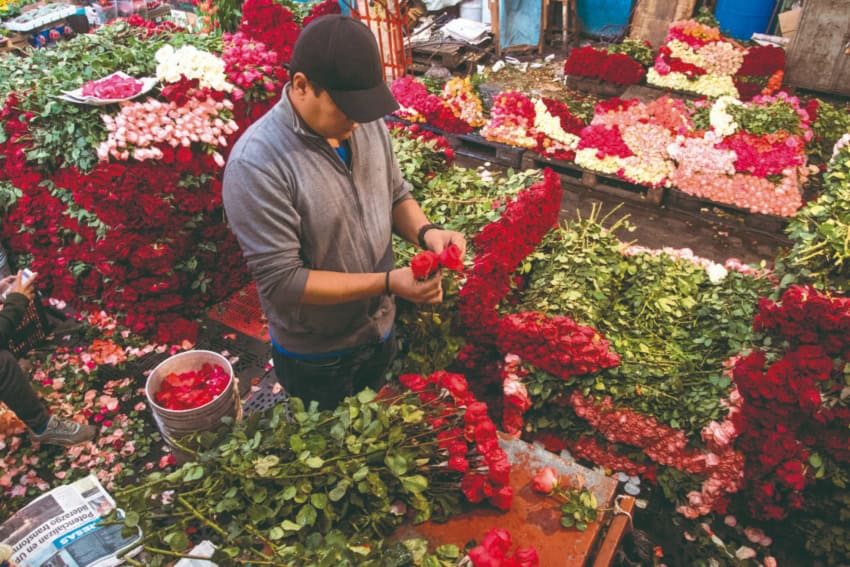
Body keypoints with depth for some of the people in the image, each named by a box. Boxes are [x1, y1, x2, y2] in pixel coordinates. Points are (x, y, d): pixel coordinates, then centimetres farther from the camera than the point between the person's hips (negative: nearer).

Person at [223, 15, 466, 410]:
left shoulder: (368, 124, -9)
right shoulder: (256, 163, -28)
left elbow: (396, 196, 5)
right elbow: (281, 282, -27)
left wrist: (425, 232, -17)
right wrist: (387, 283, -30)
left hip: (380, 331, 6)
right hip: (315, 361, -5)